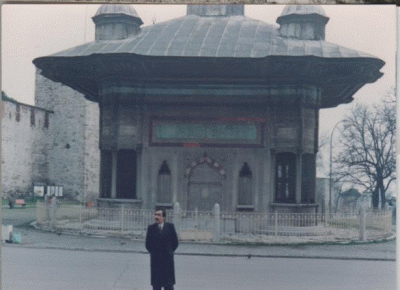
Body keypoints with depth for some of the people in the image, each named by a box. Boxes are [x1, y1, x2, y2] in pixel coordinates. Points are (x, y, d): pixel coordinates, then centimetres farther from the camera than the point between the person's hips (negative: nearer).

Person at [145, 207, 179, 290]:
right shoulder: (151, 228, 4)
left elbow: (175, 242, 6)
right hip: (155, 260, 1)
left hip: (167, 259, -1)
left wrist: (169, 251, 6)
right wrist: (153, 252, 6)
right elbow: (148, 244, 10)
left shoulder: (170, 226, 1)